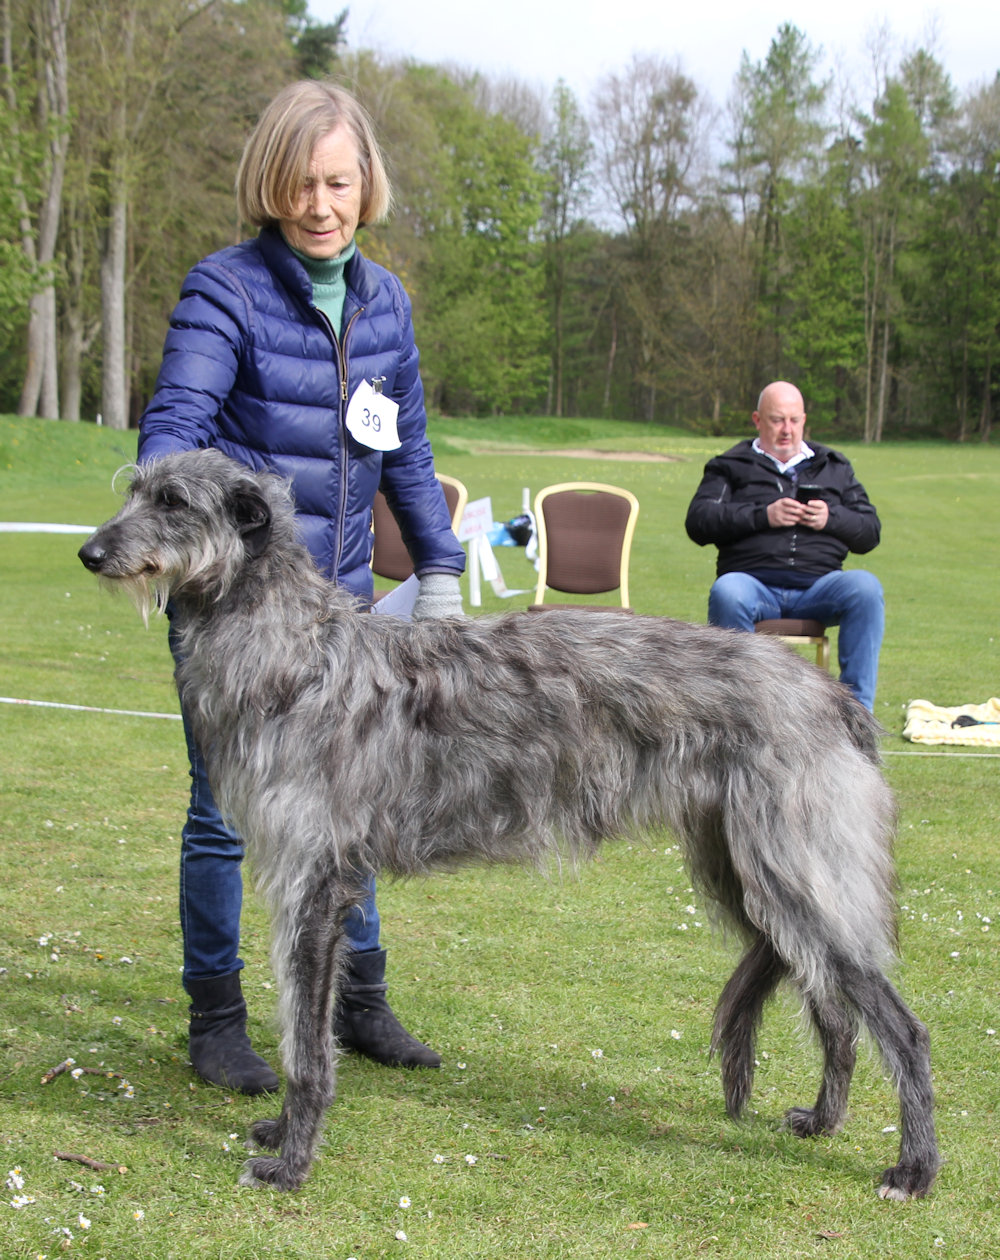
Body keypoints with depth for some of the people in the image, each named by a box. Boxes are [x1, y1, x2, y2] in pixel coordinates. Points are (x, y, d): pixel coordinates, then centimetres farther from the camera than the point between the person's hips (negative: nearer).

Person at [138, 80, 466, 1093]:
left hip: (338, 595, 5)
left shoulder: (382, 300, 8)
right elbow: (175, 421, -21)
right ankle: (215, 1020, 16)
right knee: (227, 810, 2)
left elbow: (405, 447, 16)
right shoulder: (224, 291, -10)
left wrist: (439, 569, 15)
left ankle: (358, 1002, 26)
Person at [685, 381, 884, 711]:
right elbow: (698, 522, 3)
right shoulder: (731, 466, 18)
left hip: (817, 586, 2)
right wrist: (763, 516, -7)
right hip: (754, 582, -2)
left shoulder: (835, 467, 25)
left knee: (865, 586, -30)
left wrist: (832, 519, -2)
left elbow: (870, 532, 19)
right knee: (726, 593, -37)